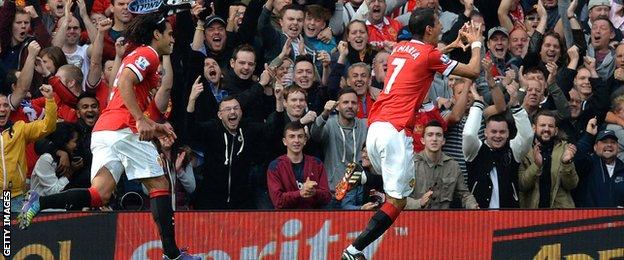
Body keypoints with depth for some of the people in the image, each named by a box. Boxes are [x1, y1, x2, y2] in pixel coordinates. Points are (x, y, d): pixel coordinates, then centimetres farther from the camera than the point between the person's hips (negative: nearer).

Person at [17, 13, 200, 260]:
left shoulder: (135, 56, 30)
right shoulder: (148, 54, 0)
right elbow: (124, 83, -18)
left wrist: (153, 126, 32)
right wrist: (142, 121, -22)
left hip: (103, 130, 8)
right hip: (123, 129, -8)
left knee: (100, 194, -7)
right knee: (160, 185, 0)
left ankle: (39, 202, -24)